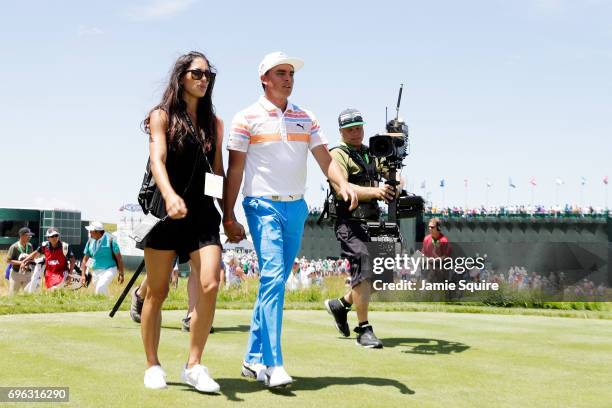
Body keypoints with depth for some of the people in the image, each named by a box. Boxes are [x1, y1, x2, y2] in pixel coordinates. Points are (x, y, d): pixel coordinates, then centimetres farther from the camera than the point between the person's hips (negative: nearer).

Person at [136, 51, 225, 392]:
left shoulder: (214, 123, 16)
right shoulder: (162, 116, 2)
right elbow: (157, 160, -13)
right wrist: (170, 196, -31)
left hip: (203, 213, 3)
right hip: (167, 210, -3)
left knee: (210, 285, -14)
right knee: (157, 292, 3)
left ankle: (194, 366, -3)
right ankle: (153, 365, 19)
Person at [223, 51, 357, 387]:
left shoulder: (305, 118, 13)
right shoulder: (247, 118, 0)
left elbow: (324, 157, 6)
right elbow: (234, 169, -2)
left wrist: (342, 184, -14)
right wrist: (229, 217, -6)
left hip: (296, 208, 5)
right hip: (263, 206, -5)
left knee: (275, 281, 8)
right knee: (272, 277, -17)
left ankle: (253, 358, 17)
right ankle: (273, 365, -17)